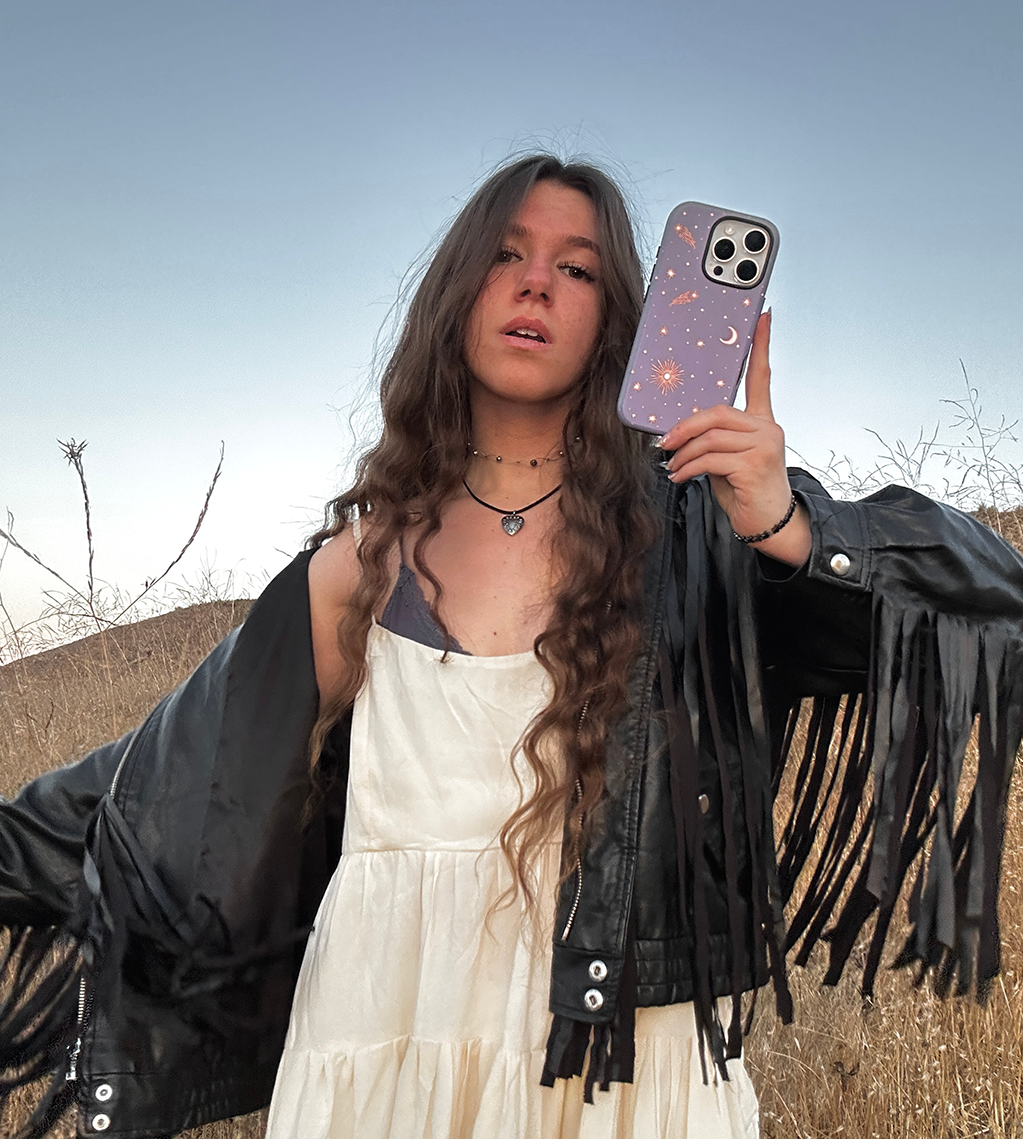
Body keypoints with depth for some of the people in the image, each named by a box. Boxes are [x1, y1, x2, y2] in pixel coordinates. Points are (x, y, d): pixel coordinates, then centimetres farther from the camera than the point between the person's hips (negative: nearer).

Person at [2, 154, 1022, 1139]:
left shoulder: (682, 520, -5)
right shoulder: (368, 557, 3)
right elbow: (201, 775, 13)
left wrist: (787, 530, -28)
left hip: (615, 1043, -1)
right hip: (385, 1028, 2)